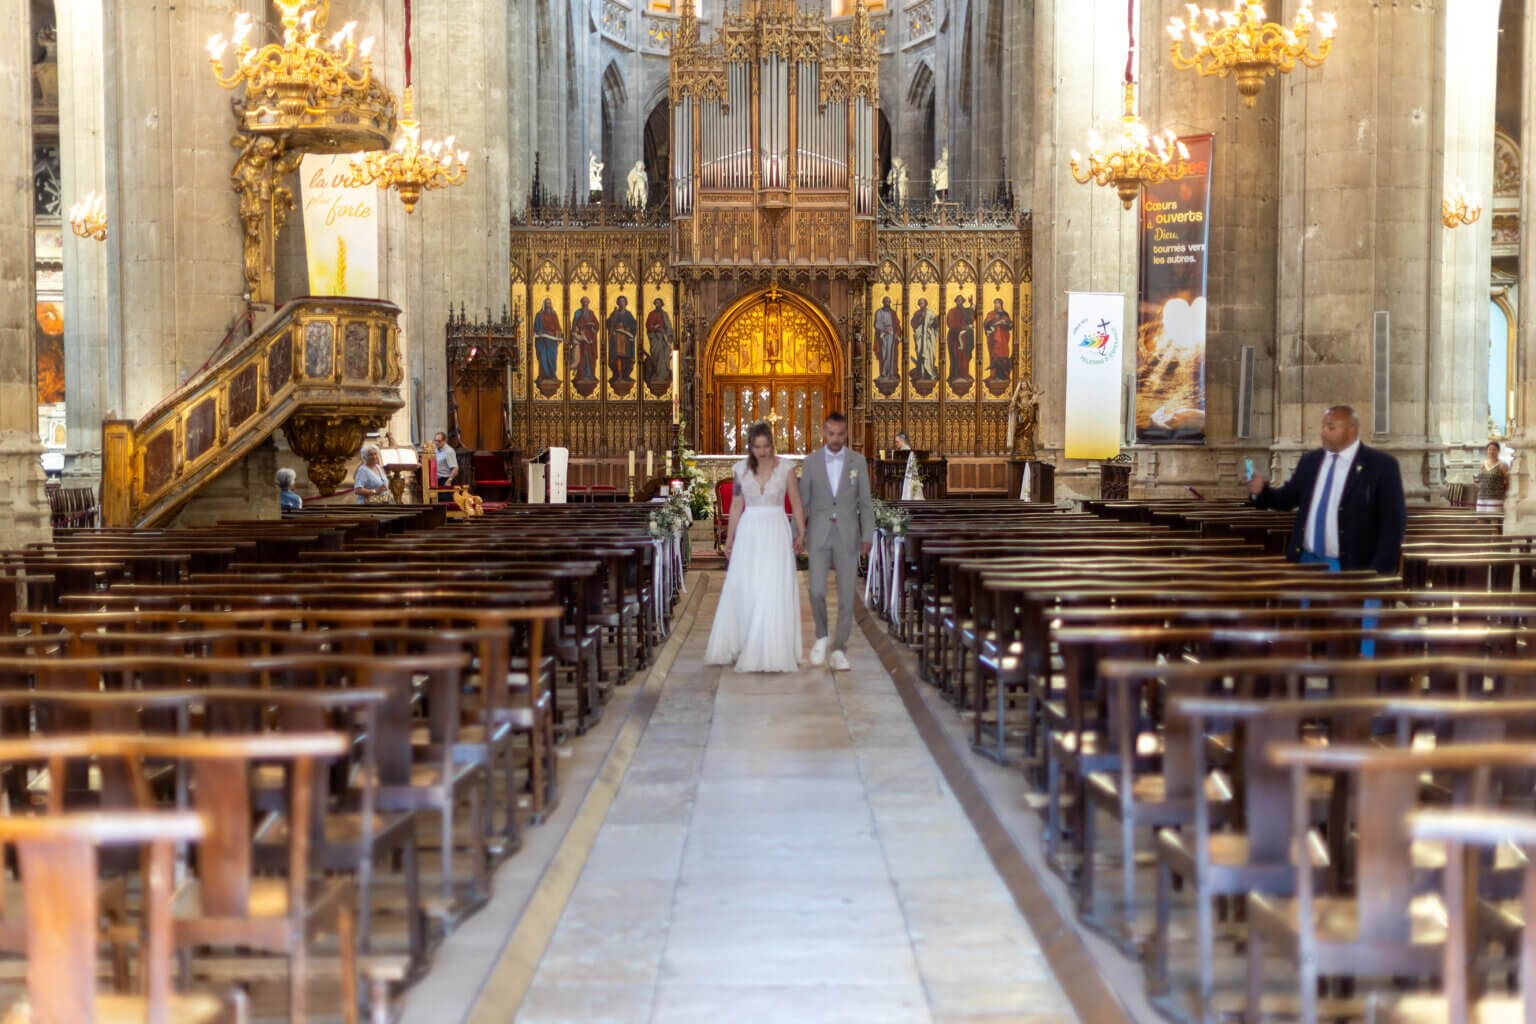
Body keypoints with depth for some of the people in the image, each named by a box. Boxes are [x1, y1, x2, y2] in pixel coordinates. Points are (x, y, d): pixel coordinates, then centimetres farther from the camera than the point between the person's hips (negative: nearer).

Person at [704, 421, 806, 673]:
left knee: (775, 591, -5)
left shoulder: (785, 468, -1)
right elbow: (736, 505, 10)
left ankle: (772, 651, 1)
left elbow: (796, 503, 2)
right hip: (749, 532, 2)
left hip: (776, 532, -2)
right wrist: (729, 538, 7)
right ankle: (738, 647, 13)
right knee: (742, 591, 2)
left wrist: (801, 534, -6)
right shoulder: (741, 469, 4)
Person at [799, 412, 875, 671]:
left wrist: (868, 537, -7)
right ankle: (821, 636, 16)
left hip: (848, 535, 0)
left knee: (847, 594, -2)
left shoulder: (857, 461, 0)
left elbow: (865, 501, 1)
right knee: (817, 591, -10)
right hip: (819, 535, 0)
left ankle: (839, 651, 6)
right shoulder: (811, 461, 1)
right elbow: (802, 501, 5)